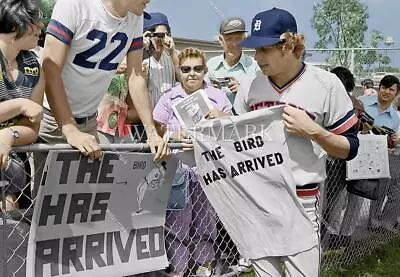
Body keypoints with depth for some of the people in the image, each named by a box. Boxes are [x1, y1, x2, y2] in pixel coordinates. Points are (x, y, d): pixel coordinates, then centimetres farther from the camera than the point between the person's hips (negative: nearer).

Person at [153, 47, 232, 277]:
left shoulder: (218, 97, 8)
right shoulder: (169, 97, 5)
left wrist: (221, 118, -12)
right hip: (177, 165, -1)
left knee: (206, 217, 11)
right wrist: (174, 135, -22)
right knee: (177, 219, -2)